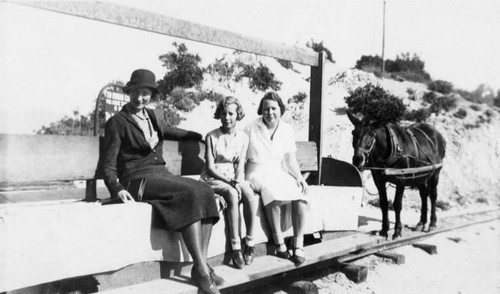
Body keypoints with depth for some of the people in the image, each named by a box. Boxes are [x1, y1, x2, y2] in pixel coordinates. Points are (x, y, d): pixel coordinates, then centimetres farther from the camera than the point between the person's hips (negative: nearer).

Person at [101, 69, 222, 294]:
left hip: (161, 175, 6)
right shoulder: (116, 123, 0)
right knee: (191, 192, -30)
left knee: (205, 191, -21)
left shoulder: (155, 116, 18)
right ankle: (200, 269, -27)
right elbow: (108, 165, -4)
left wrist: (204, 136, 44)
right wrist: (118, 189, -23)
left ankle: (202, 264, -22)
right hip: (137, 181, -6)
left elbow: (171, 132, 37)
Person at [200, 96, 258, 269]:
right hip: (213, 178, -3)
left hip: (234, 178, 3)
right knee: (233, 195, -33)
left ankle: (250, 242, -18)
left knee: (249, 194, -29)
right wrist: (229, 182, -19)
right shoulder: (212, 137, -4)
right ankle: (235, 247, -28)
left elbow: (240, 165, 2)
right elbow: (210, 167, -8)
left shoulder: (243, 138, 6)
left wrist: (238, 182, -18)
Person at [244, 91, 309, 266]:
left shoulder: (286, 129, 9)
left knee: (301, 192, -25)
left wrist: (299, 176, -8)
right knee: (272, 191, -37)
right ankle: (279, 243, -25)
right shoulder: (251, 129, -2)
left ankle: (298, 244, -19)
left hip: (278, 172, 4)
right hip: (257, 173, -4)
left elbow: (290, 159, 7)